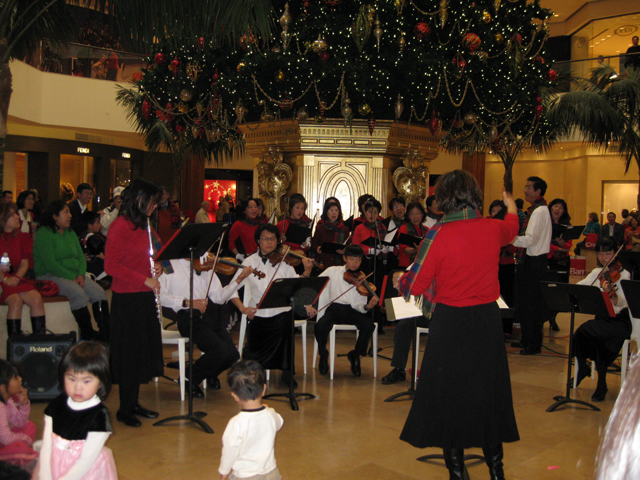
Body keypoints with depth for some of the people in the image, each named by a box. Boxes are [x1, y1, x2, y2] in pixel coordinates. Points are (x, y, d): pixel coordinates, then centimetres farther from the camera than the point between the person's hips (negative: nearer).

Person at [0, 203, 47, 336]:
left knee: (36, 298, -21)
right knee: (16, 300, -31)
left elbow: (24, 263, 12)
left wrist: (16, 277, -6)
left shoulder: (20, 237, 14)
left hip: (16, 279, 5)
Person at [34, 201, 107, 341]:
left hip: (74, 276, 7)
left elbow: (81, 256, 13)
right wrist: (71, 278, -18)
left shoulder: (70, 233, 17)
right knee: (78, 293, -32)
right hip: (50, 276, -7)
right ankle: (87, 334, -21)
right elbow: (50, 264, -16)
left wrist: (81, 274, -6)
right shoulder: (44, 234, -7)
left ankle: (105, 331, -20)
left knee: (98, 291, -16)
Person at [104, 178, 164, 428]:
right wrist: (144, 279, -19)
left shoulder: (144, 225, 11)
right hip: (127, 299, -8)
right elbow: (111, 266, -19)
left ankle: (134, 403, 26)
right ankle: (124, 409, 15)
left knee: (144, 350, 13)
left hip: (145, 297, 8)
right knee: (129, 353, 1)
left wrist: (156, 268, 2)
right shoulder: (120, 226, -15)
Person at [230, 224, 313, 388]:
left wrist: (307, 272, -24)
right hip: (258, 315, 1)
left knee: (284, 325, -33)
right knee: (254, 355, -3)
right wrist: (242, 308, -9)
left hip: (280, 313, -1)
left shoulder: (284, 260, 3)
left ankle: (287, 371, -11)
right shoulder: (250, 261, 5)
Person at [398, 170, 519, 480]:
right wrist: (511, 206, 46)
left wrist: (401, 280, 9)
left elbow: (416, 285, -14)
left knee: (448, 393, 10)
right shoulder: (494, 229, -2)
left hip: (451, 322, -4)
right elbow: (512, 227, 25)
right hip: (487, 319, 4)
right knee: (488, 390, 18)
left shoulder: (439, 234, -16)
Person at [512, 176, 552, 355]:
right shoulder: (537, 209, 14)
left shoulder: (540, 211, -16)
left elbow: (530, 239, -23)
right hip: (531, 260, 10)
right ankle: (527, 339, 28)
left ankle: (534, 345, 8)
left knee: (532, 304, -2)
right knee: (525, 303, 16)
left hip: (535, 263, -10)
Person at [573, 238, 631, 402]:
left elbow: (622, 303, -22)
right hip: (601, 318, 4)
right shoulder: (597, 272, 9)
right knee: (579, 334, -25)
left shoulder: (623, 274, -9)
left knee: (598, 336, -33)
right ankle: (582, 369, 3)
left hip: (619, 321, -4)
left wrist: (611, 294, -43)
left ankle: (602, 384, -15)